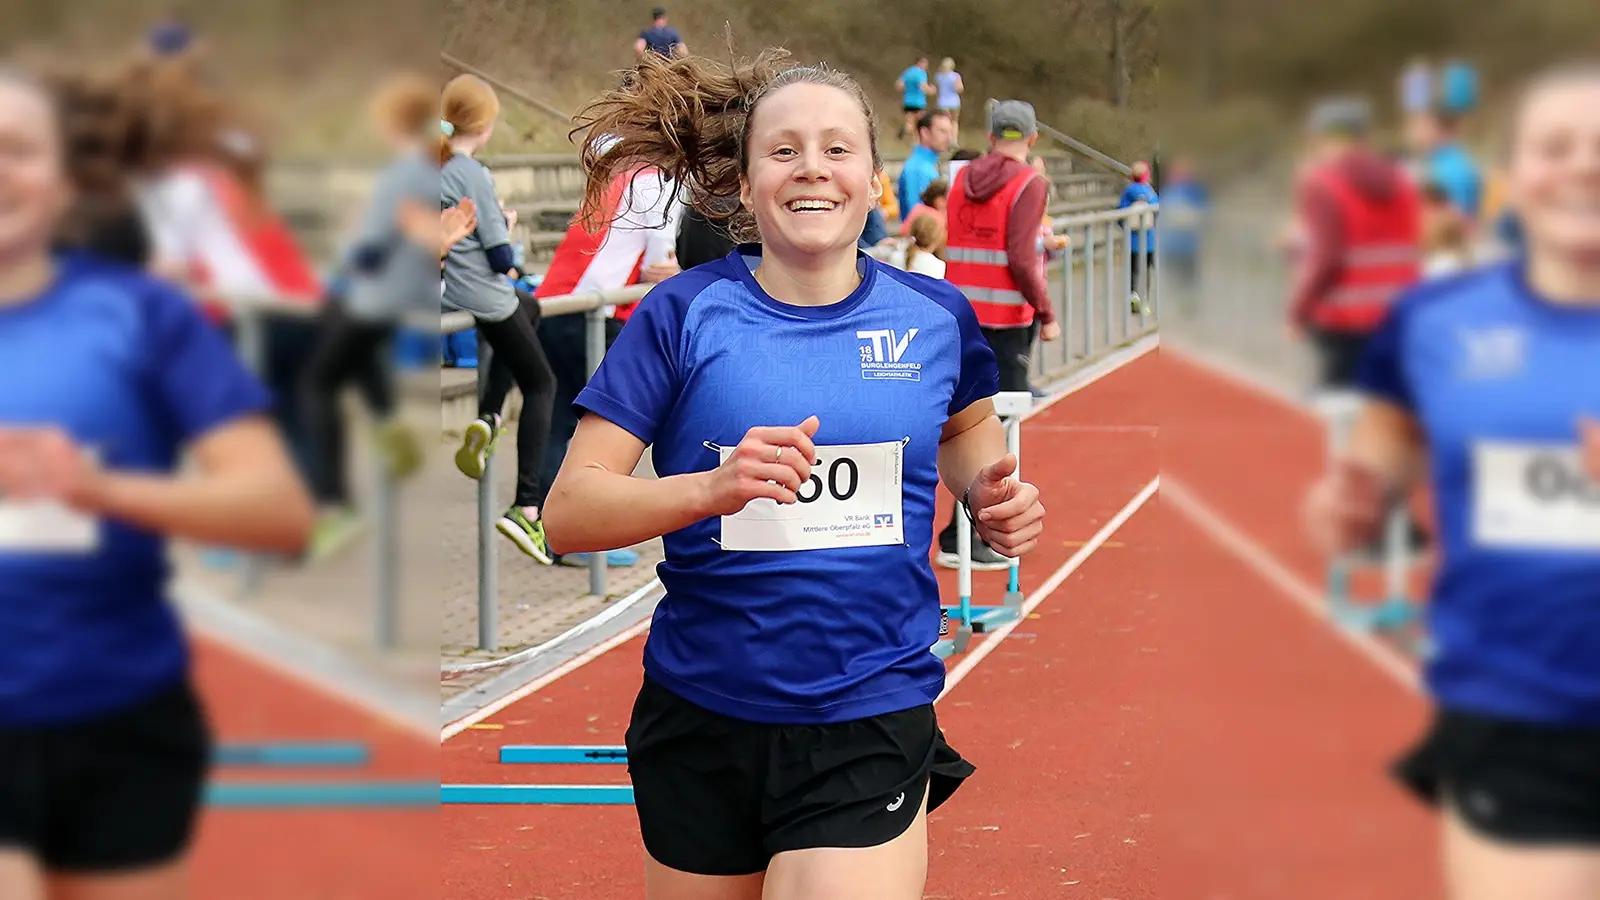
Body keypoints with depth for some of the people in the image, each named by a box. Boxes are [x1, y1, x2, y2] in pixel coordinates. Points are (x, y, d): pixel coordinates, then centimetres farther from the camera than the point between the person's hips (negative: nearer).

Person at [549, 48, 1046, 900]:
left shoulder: (936, 317, 2)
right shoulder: (684, 313, -5)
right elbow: (567, 511, -10)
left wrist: (992, 491, 3)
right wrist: (711, 487, -26)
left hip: (871, 731, 0)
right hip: (701, 725, 0)